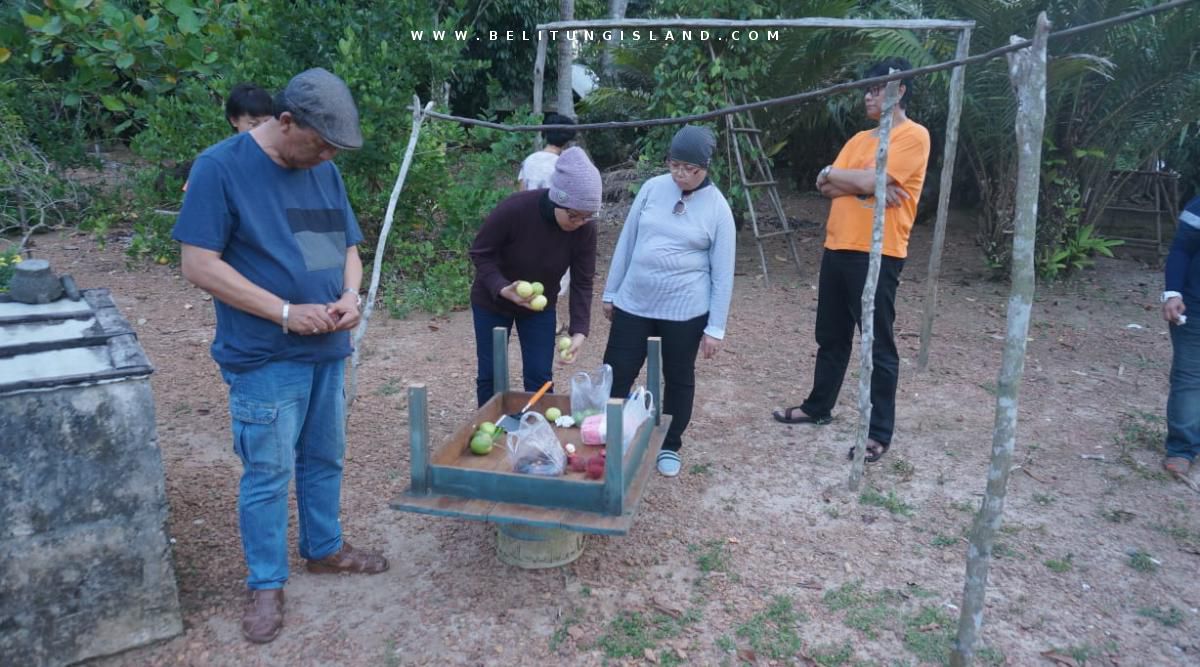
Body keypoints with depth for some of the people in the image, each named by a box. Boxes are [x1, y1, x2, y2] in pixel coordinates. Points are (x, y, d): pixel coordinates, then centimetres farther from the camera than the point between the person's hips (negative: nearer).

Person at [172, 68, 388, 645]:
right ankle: (265, 583, 21)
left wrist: (350, 295, -8)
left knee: (324, 459, 18)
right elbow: (199, 264, -16)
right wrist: (285, 312, -20)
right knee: (268, 473, 4)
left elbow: (347, 248, 13)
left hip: (327, 350, 6)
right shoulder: (221, 167, -13)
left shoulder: (324, 172, 6)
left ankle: (325, 548, 37)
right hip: (264, 358, -6)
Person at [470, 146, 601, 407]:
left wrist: (579, 330, -28)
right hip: (492, 301, -2)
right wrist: (502, 289, -36)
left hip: (540, 306, 2)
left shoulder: (584, 229, -22)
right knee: (490, 375, 7)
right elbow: (480, 253, -20)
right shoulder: (513, 209, -32)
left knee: (539, 376, 2)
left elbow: (582, 283, -15)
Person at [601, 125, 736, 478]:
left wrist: (715, 327, -5)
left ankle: (670, 446, 31)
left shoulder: (717, 208, -7)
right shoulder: (652, 188, 0)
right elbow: (626, 241, 7)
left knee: (678, 379, 12)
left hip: (684, 310, -2)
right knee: (616, 374, 5)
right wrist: (611, 292, 10)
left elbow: (722, 273, -4)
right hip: (633, 303, 2)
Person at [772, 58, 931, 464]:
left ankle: (880, 432, 8)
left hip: (877, 255, -8)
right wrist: (871, 186, -10)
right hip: (837, 248, 8)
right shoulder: (859, 139, 17)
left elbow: (868, 180, -19)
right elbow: (827, 189, 6)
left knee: (879, 346, -1)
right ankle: (818, 406, 33)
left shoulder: (913, 136, -7)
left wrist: (832, 174, -1)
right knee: (831, 337, 18)